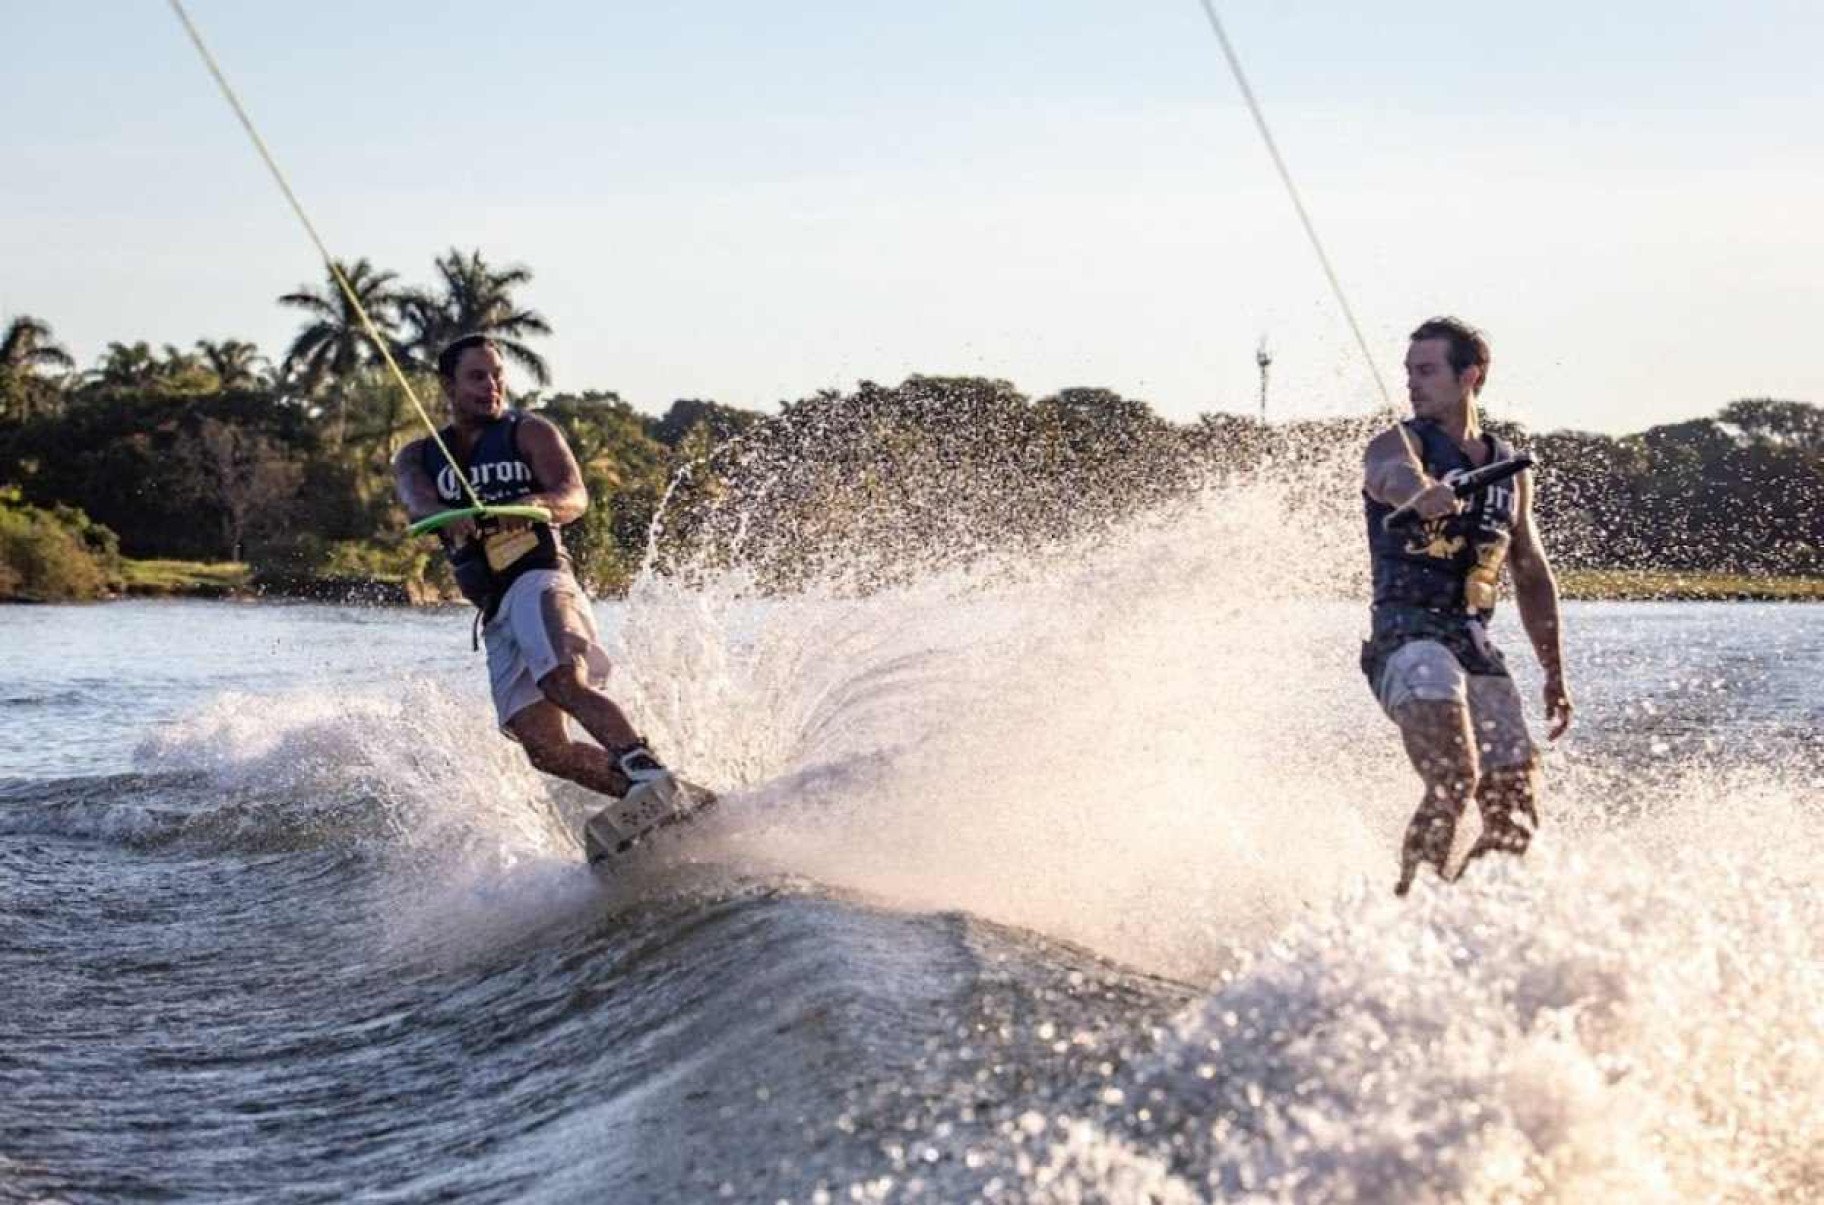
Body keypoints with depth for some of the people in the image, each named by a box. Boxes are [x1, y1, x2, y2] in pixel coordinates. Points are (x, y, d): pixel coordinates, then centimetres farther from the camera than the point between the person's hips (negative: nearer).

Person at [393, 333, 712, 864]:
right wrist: (449, 515, -30)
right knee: (545, 746, -14)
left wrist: (535, 504, -30)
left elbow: (575, 497, -6)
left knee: (565, 683, -33)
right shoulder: (418, 456, 20)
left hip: (541, 579, -4)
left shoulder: (530, 433, 12)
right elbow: (416, 499, -5)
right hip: (496, 615, 4)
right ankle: (649, 801, -11)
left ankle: (656, 780, -46)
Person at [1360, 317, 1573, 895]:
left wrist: (1555, 676, 25)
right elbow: (1395, 473, -25)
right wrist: (1424, 493, -50)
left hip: (1475, 645, 5)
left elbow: (1532, 575, 26)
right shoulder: (1400, 442, 2)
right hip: (1408, 635, -5)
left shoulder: (1508, 469, 18)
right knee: (1454, 781, -27)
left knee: (1516, 821, -3)